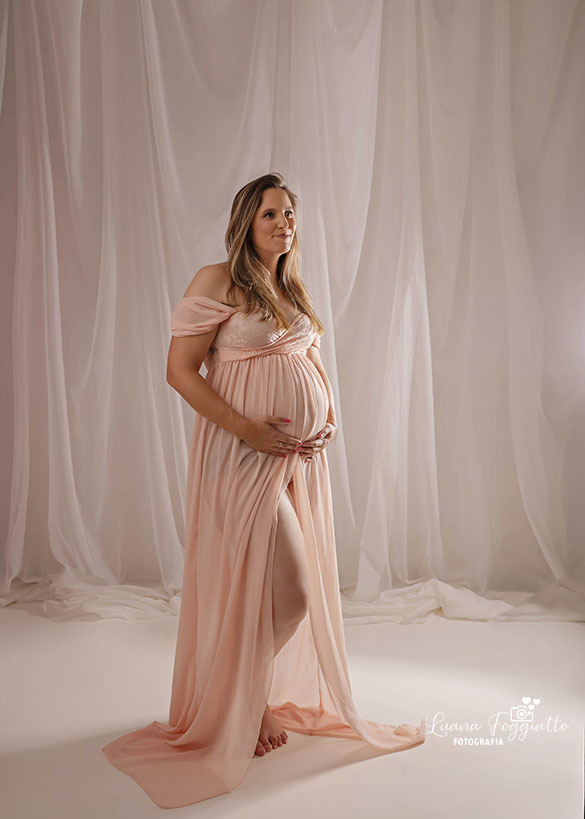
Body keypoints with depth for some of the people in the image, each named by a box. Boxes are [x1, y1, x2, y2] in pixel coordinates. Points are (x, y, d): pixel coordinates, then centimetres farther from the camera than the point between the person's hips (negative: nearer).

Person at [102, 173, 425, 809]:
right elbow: (179, 370, -12)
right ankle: (239, 704, 17)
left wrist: (329, 415, 5)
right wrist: (248, 429, -20)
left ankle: (273, 696, 33)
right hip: (243, 454, -7)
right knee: (285, 585, -8)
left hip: (302, 453, 8)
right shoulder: (217, 281, -7)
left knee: (298, 583, 13)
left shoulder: (294, 290, 15)